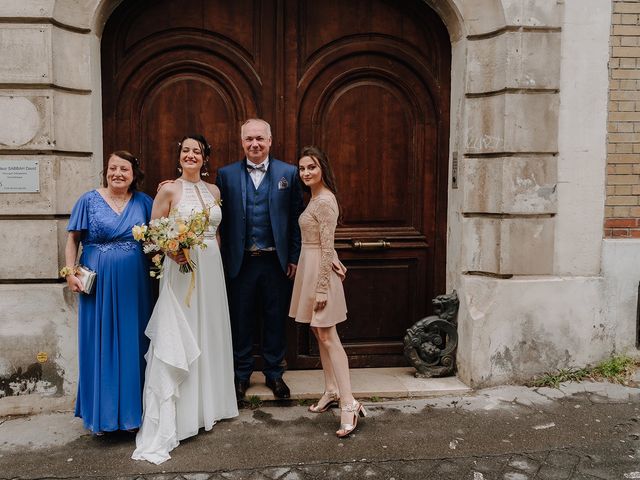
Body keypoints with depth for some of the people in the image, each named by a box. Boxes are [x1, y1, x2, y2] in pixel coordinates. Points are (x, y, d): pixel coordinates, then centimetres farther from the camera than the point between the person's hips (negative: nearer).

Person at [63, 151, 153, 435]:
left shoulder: (143, 202, 7)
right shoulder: (89, 201, 2)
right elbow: (73, 239, 2)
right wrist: (70, 272, -6)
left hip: (134, 286, 2)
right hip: (98, 284, -2)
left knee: (133, 345, 8)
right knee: (99, 346, 5)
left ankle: (132, 410, 22)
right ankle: (102, 412, 19)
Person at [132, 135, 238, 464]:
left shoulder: (213, 191, 10)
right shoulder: (168, 190, -5)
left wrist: (213, 259, 14)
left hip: (211, 270, 6)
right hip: (181, 269, -5)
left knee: (208, 335, 13)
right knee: (176, 340, -6)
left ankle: (207, 404, 29)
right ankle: (167, 422, 1)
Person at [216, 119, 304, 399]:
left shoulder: (289, 173, 1)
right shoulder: (226, 175, 3)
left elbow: (296, 218, 1)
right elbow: (220, 220, 1)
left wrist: (294, 258, -2)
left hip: (277, 261, 0)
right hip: (240, 261, 0)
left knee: (276, 320, 11)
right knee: (240, 321, 11)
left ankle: (274, 373, 27)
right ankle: (241, 374, 27)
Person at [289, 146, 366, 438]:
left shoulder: (324, 201, -17)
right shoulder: (315, 197, 13)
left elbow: (327, 247, -20)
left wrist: (322, 288, -21)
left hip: (320, 271, -10)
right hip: (309, 268, 10)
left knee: (328, 336, -11)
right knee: (319, 333, 14)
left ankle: (349, 403, -10)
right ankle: (331, 391, 23)